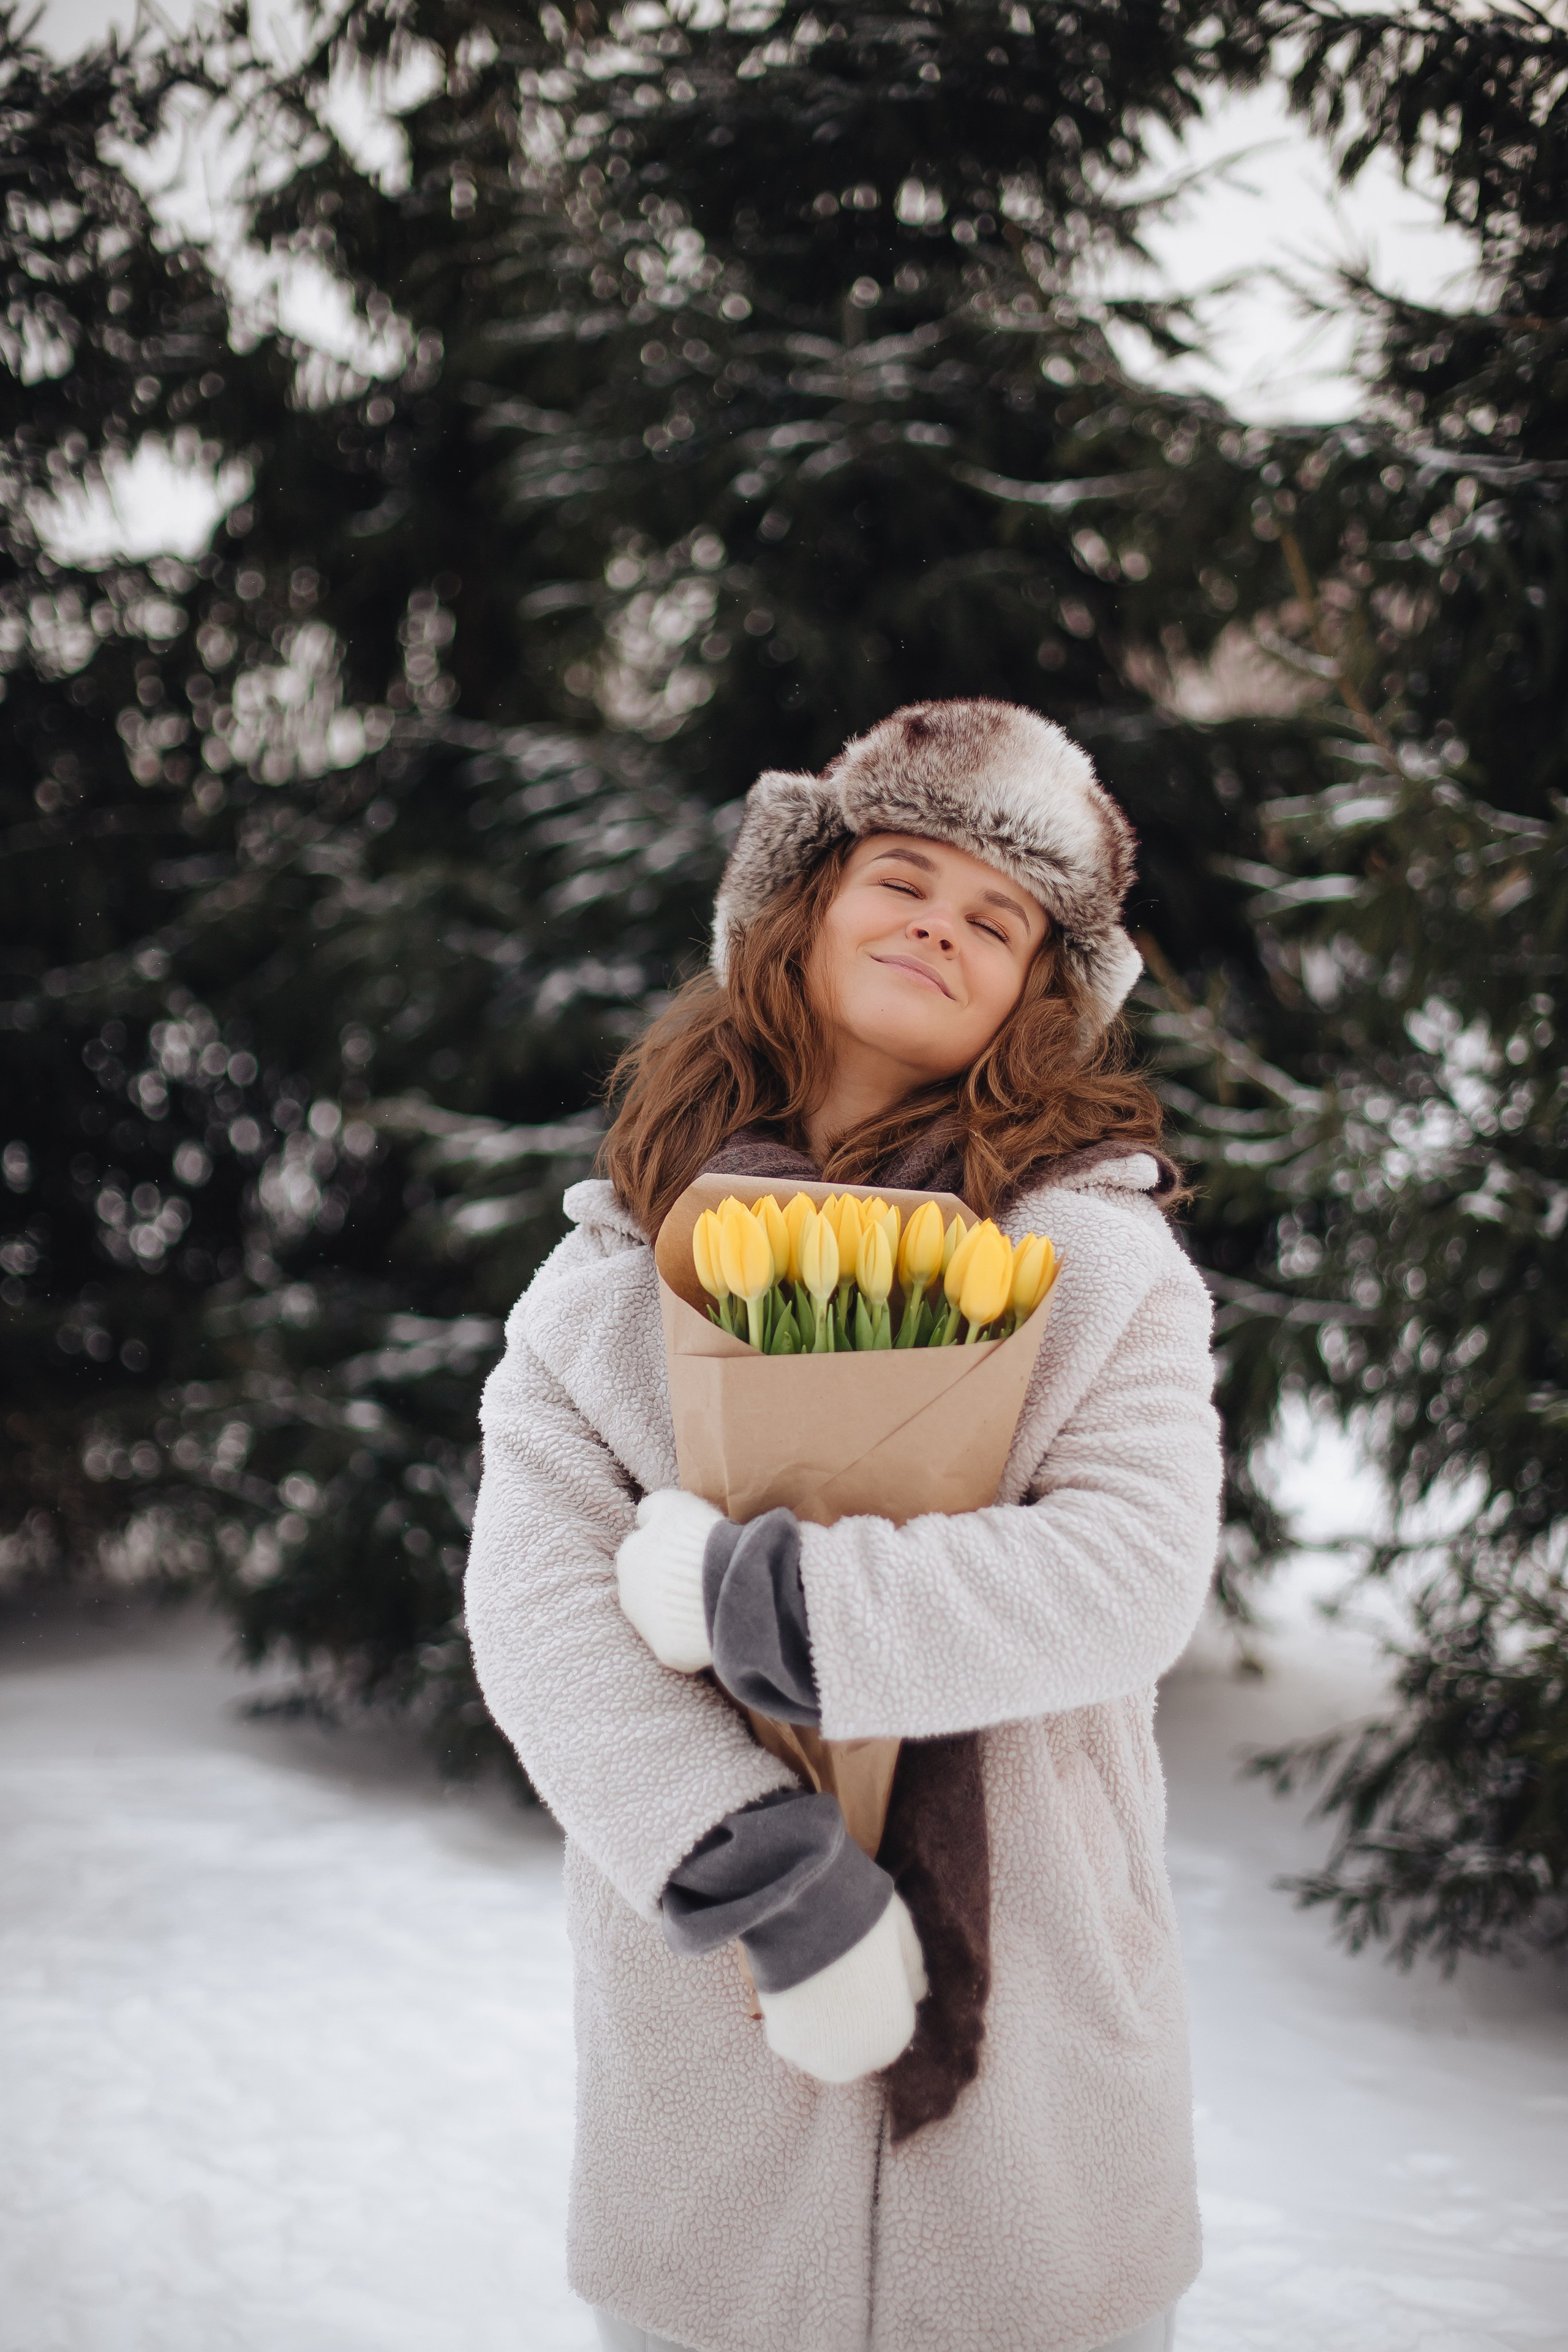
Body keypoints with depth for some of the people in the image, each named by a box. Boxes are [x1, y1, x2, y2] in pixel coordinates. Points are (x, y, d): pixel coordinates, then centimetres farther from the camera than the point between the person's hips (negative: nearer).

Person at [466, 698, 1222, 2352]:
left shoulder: (1100, 1255, -1)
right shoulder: (618, 1263, 2)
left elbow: (1132, 1579, -15)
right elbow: (531, 1602, -8)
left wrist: (745, 1591, -17)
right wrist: (772, 1888, -18)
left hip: (1025, 2017, -1)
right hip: (707, 2044, 1)